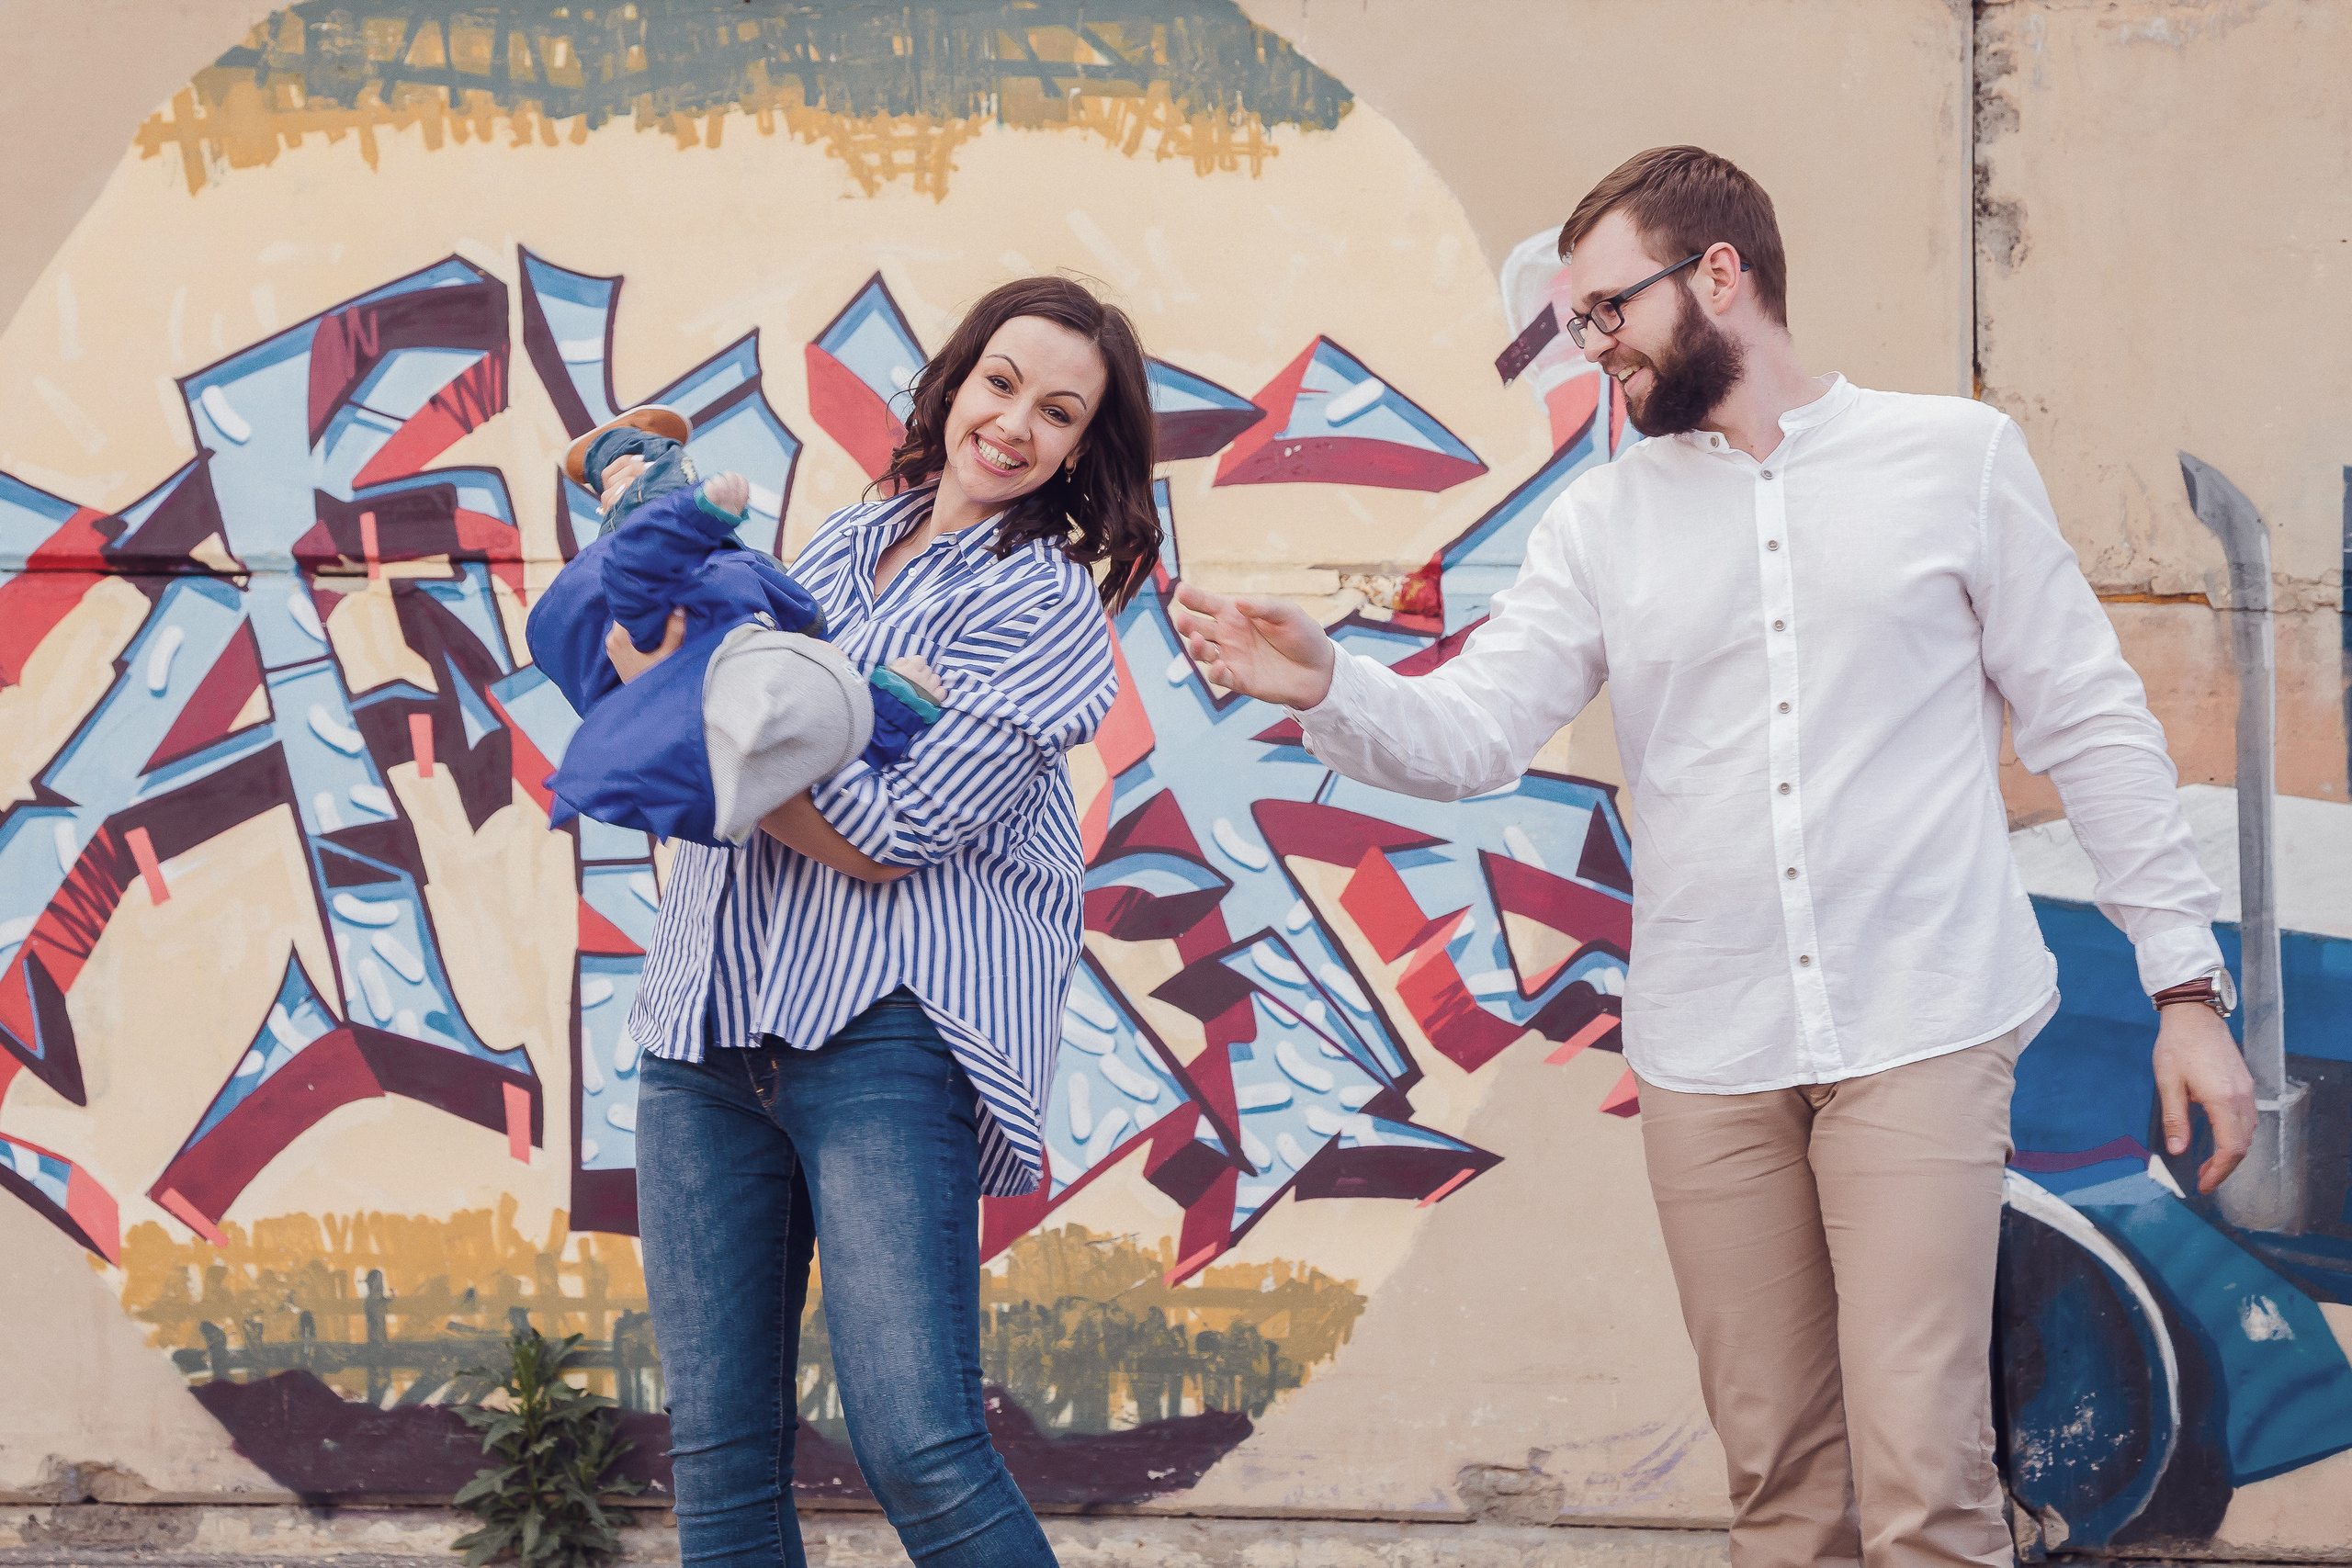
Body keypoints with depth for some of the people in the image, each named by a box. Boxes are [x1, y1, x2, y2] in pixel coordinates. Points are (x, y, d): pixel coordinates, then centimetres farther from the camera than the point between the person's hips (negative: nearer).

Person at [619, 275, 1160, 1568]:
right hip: (706, 1028, 6)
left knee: (917, 1450, -16)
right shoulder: (844, 540, 17)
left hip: (884, 1029, -6)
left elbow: (881, 836, -12)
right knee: (720, 1460, 4)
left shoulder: (1048, 610, -3)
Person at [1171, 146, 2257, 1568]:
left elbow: (2091, 725, 3)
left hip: (1920, 1034, -3)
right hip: (1708, 1060, 3)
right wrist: (1325, 689, -20)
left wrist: (2187, 980, -1)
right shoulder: (1605, 520, 10)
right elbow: (1470, 735, 0)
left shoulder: (1957, 459, 3)